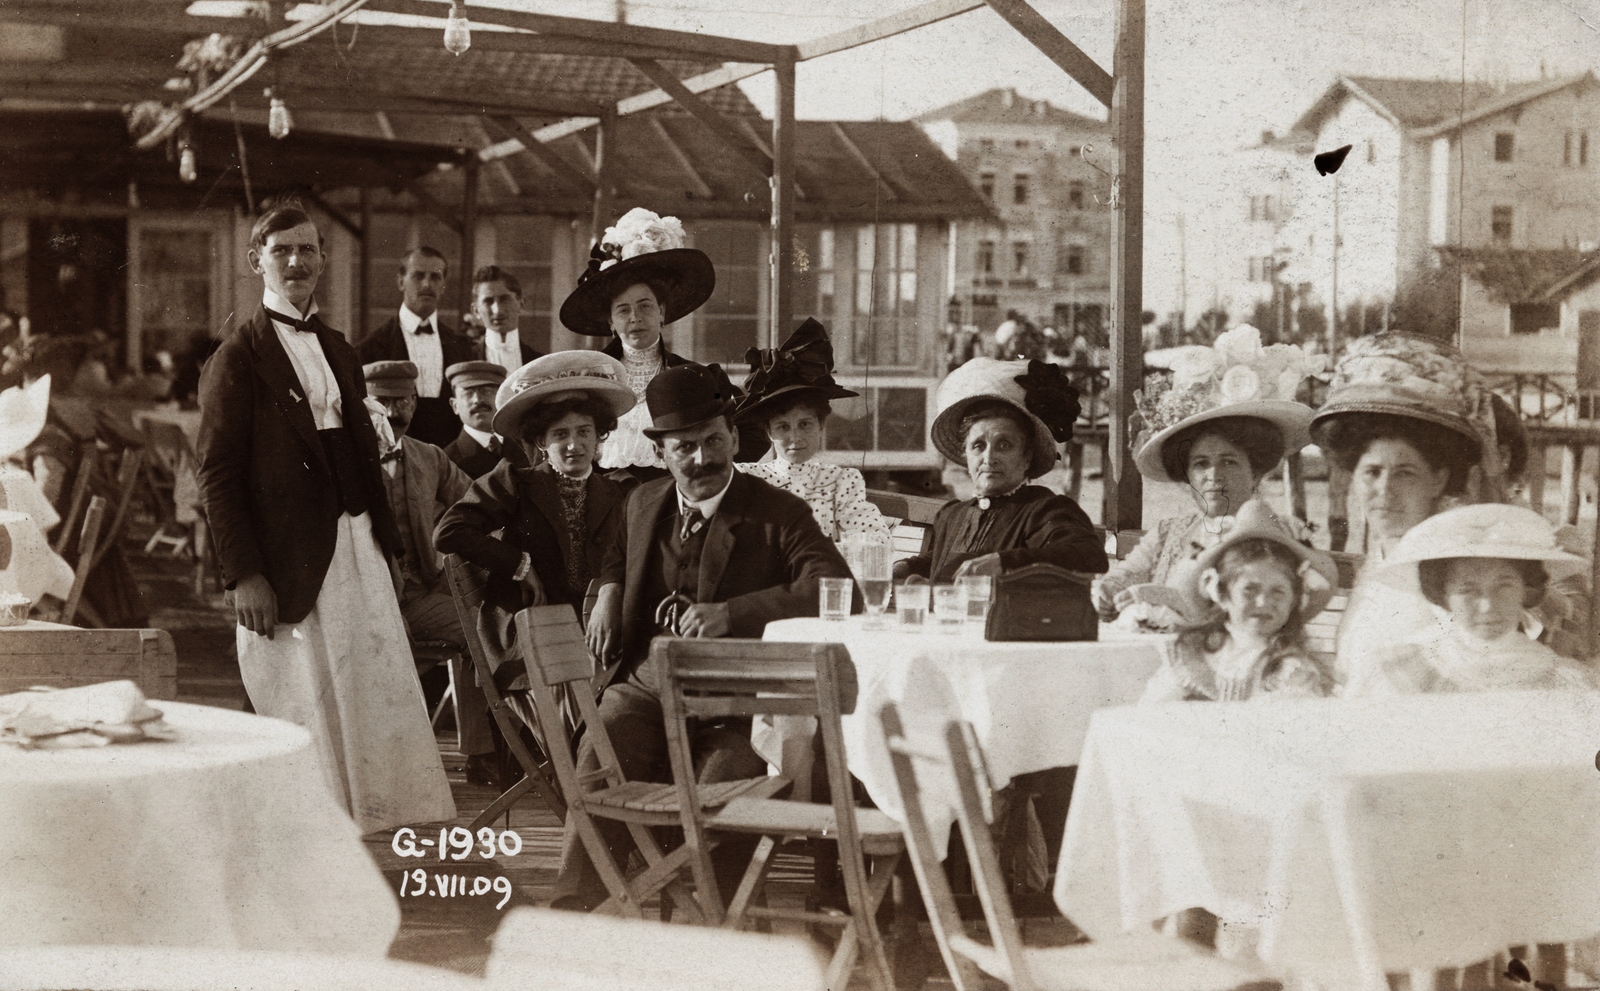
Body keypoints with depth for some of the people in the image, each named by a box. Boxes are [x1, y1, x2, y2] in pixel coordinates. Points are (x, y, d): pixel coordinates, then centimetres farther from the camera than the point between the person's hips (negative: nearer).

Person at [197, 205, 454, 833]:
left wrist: (386, 544, 10)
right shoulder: (239, 357, -5)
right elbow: (217, 474, -9)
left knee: (377, 697, 5)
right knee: (303, 702, 0)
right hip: (289, 560, -6)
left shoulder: (339, 351, 16)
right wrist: (243, 575, -15)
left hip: (357, 551, 6)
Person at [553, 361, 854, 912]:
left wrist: (732, 613, -22)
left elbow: (836, 587, -16)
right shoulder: (643, 504, 17)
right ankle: (571, 913, -22)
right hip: (646, 684, 3)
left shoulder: (779, 515, 0)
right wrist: (609, 591, 16)